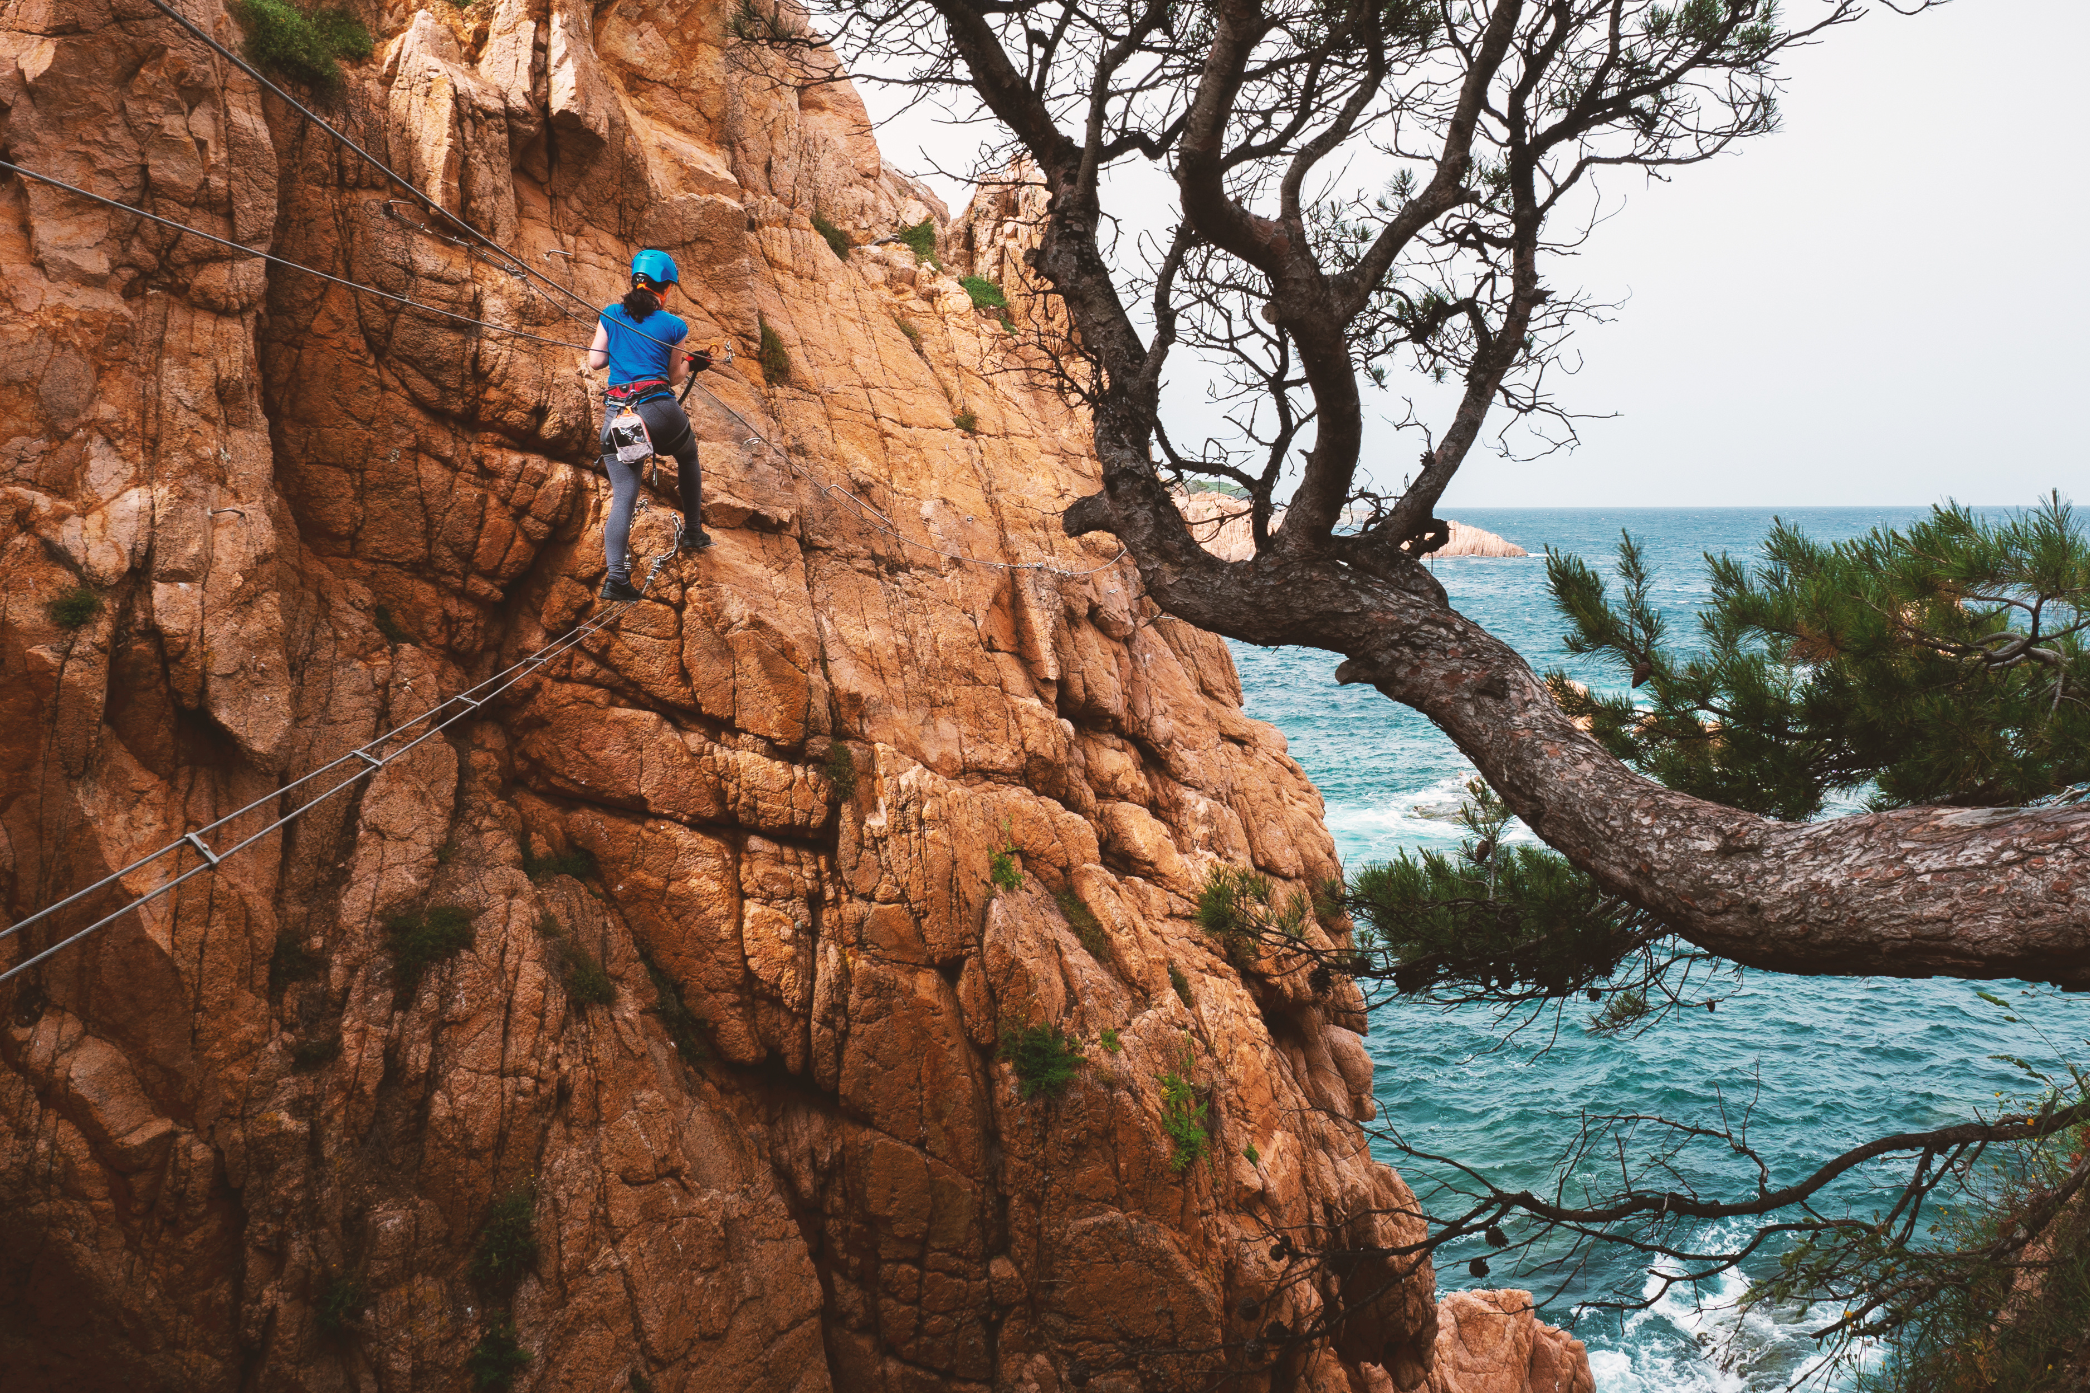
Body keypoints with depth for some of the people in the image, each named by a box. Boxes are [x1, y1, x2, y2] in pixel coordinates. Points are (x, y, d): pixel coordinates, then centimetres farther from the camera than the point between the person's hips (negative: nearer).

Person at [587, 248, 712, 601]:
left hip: (617, 414, 2)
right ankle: (692, 532, 36)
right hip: (659, 409, -2)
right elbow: (675, 377, 10)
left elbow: (594, 362, 12)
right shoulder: (674, 326, 4)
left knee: (622, 497, -1)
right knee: (688, 457, 31)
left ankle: (616, 576, -17)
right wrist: (693, 361, 29)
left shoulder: (611, 315, 10)